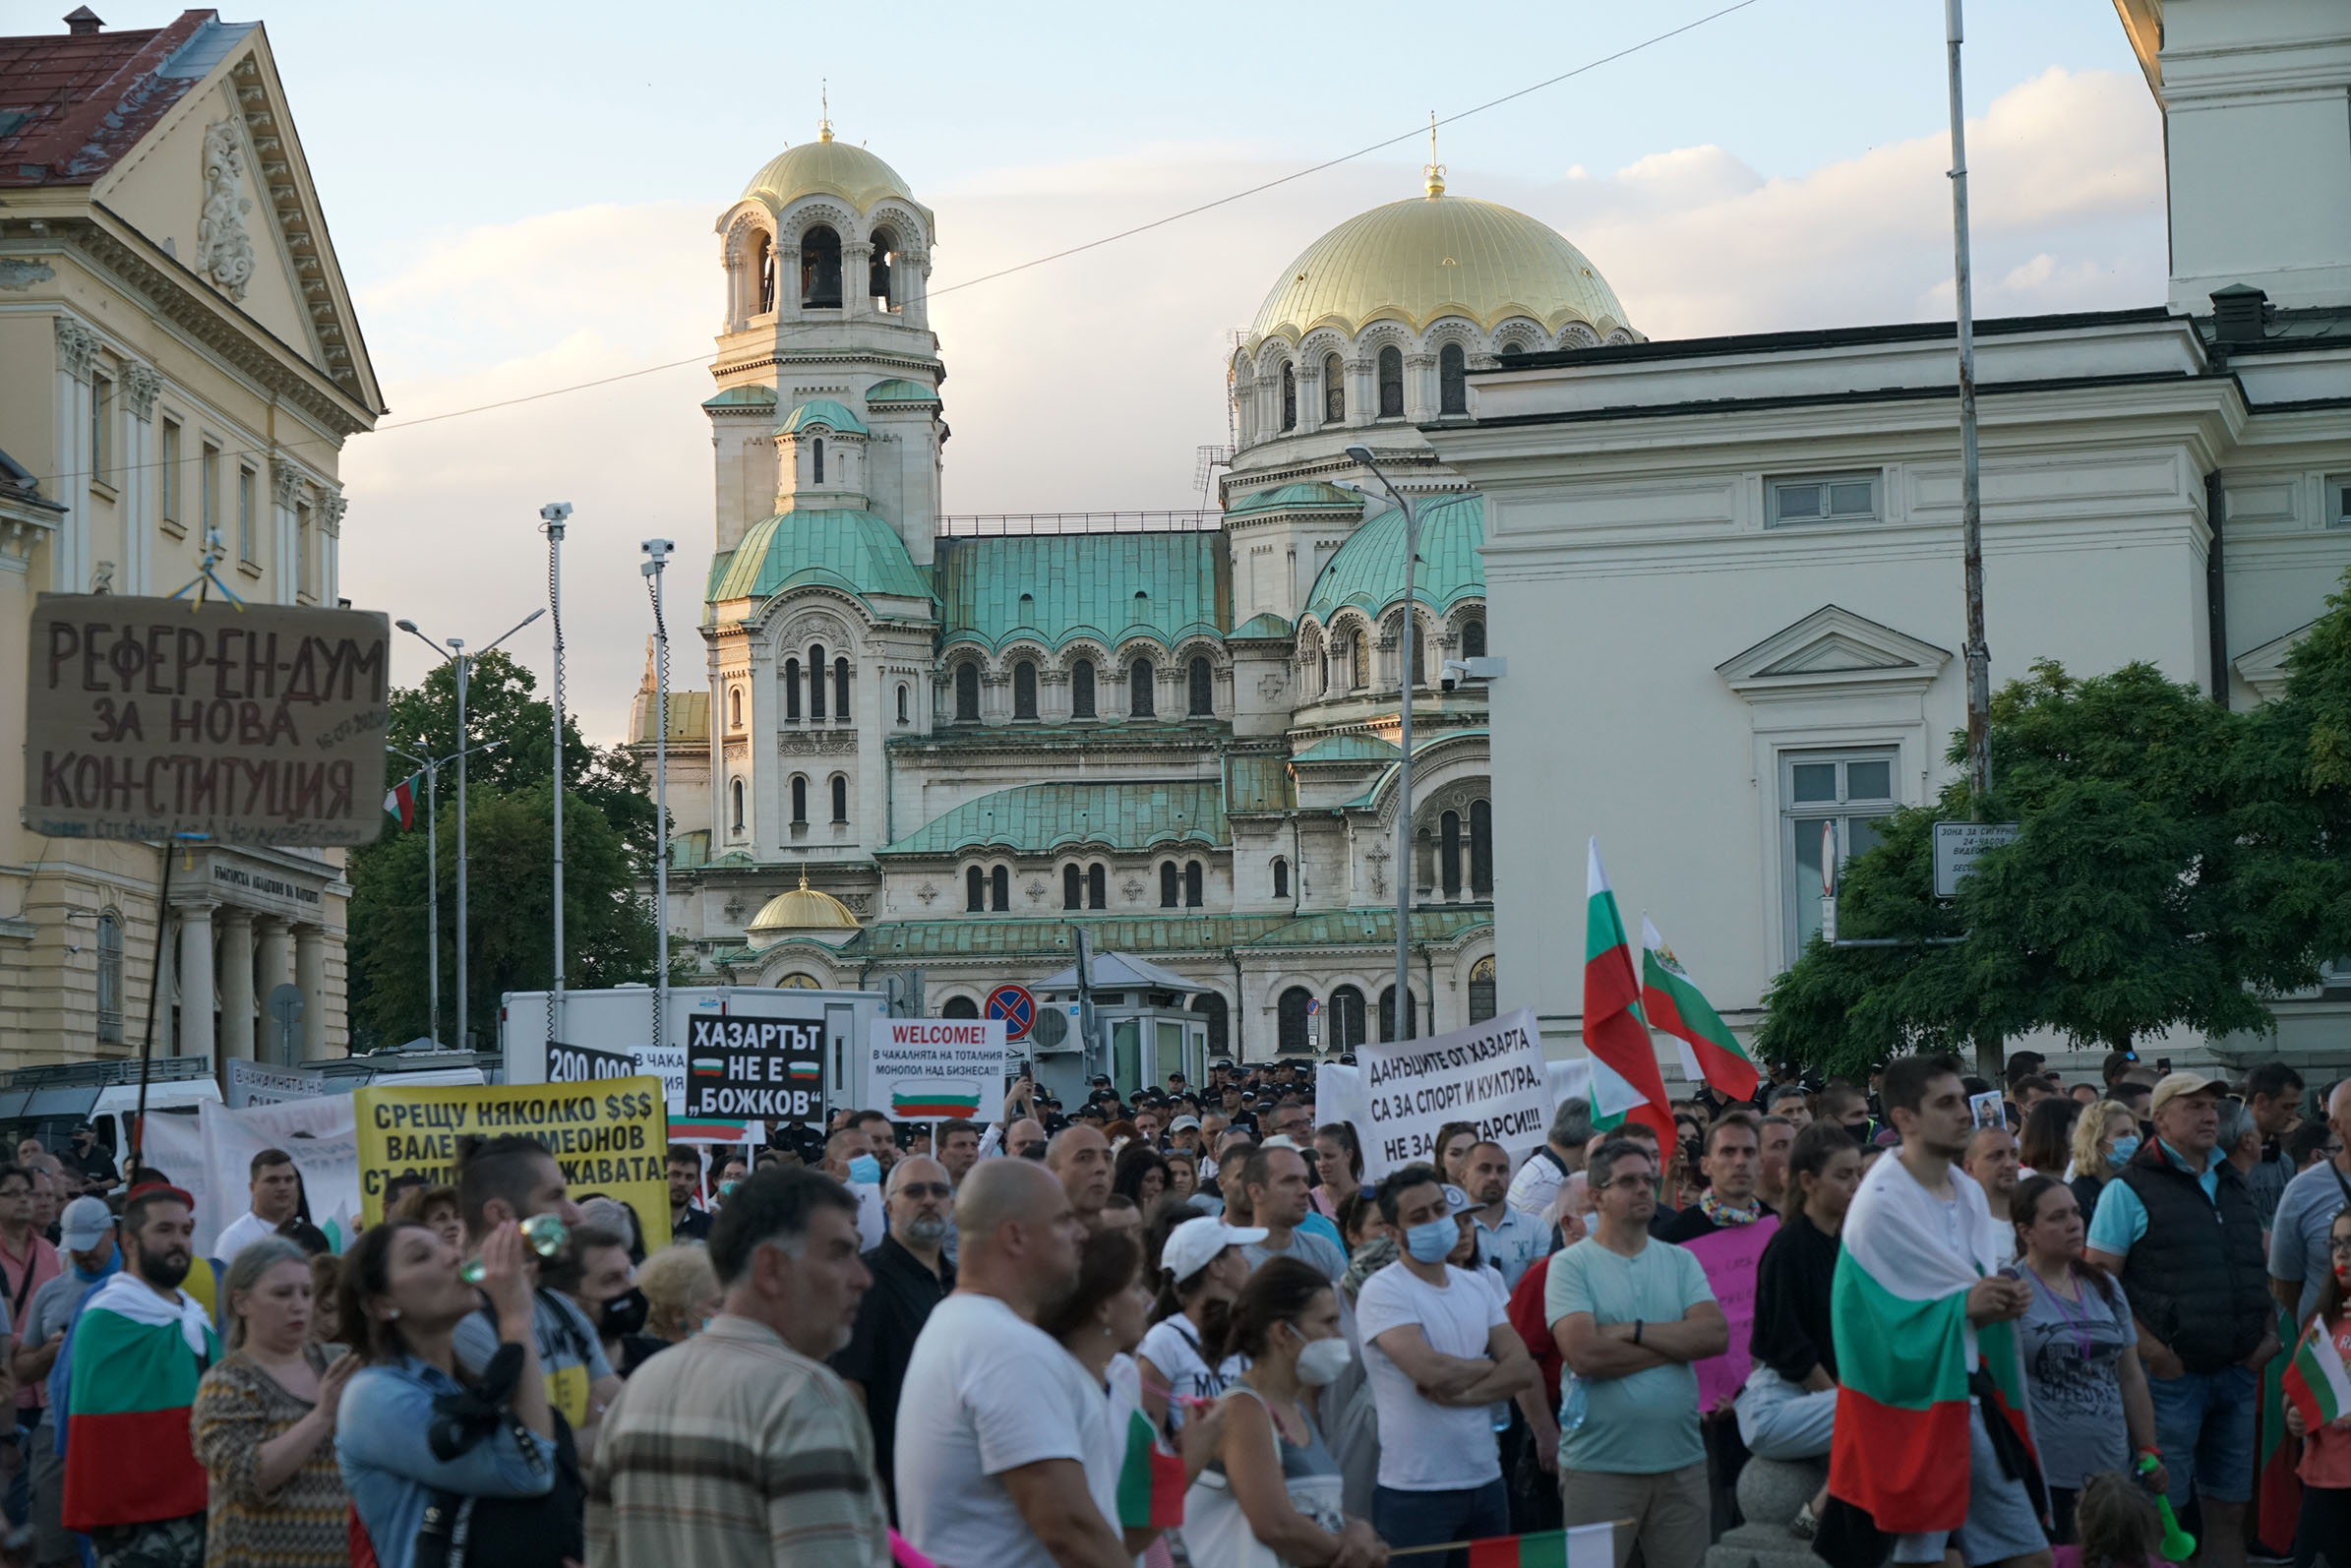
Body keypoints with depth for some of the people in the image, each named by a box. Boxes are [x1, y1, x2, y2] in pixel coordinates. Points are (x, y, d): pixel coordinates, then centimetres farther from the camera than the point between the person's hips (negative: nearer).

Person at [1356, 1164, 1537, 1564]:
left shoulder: (1478, 1285, 12)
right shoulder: (1383, 1291, -8)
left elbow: (1523, 1369, 3)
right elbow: (1430, 1369, -21)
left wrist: (1458, 1392, -13)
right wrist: (1490, 1367, -2)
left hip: (1486, 1481, 6)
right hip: (1415, 1490, -6)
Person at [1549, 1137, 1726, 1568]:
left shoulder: (1680, 1261, 11)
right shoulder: (1571, 1265, -3)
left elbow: (1716, 1335, -4)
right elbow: (1583, 1354, -17)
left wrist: (1633, 1331, -12)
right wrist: (1677, 1342, -6)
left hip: (1682, 1462, 4)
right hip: (1599, 1467, -4)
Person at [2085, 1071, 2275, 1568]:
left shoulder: (2233, 1186, 16)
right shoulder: (2130, 1189, -5)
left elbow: (2262, 1270, 26)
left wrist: (2269, 1331, 10)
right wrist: (2151, 1350, -16)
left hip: (2238, 1372, 6)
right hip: (2172, 1373, -6)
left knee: (2229, 1510, 9)